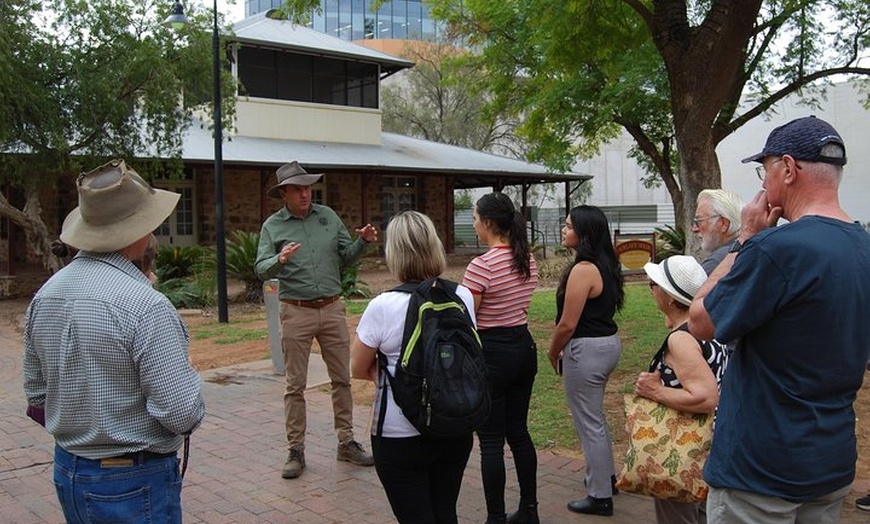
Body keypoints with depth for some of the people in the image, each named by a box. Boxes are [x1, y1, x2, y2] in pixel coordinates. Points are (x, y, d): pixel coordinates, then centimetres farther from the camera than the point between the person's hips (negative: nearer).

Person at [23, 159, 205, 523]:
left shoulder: (44, 295, 0)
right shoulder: (145, 305, -24)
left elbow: (37, 396, 10)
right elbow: (183, 413, -23)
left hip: (66, 472, 7)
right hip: (133, 484, -7)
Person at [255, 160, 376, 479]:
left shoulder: (327, 216, 7)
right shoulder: (273, 226, -2)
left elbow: (346, 257, 11)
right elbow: (262, 270, -10)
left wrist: (363, 242, -8)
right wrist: (280, 259, -31)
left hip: (332, 309, 3)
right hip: (296, 312, -3)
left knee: (342, 378, 9)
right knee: (295, 385, 3)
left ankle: (346, 443, 21)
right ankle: (295, 451, 14)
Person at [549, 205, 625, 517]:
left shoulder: (583, 270, -21)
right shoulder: (606, 265, 8)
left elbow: (568, 324, -20)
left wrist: (553, 353, -3)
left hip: (587, 350, -10)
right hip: (609, 343, 10)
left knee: (589, 424, 2)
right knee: (595, 417, 25)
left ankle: (600, 497, 14)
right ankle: (606, 475, 41)